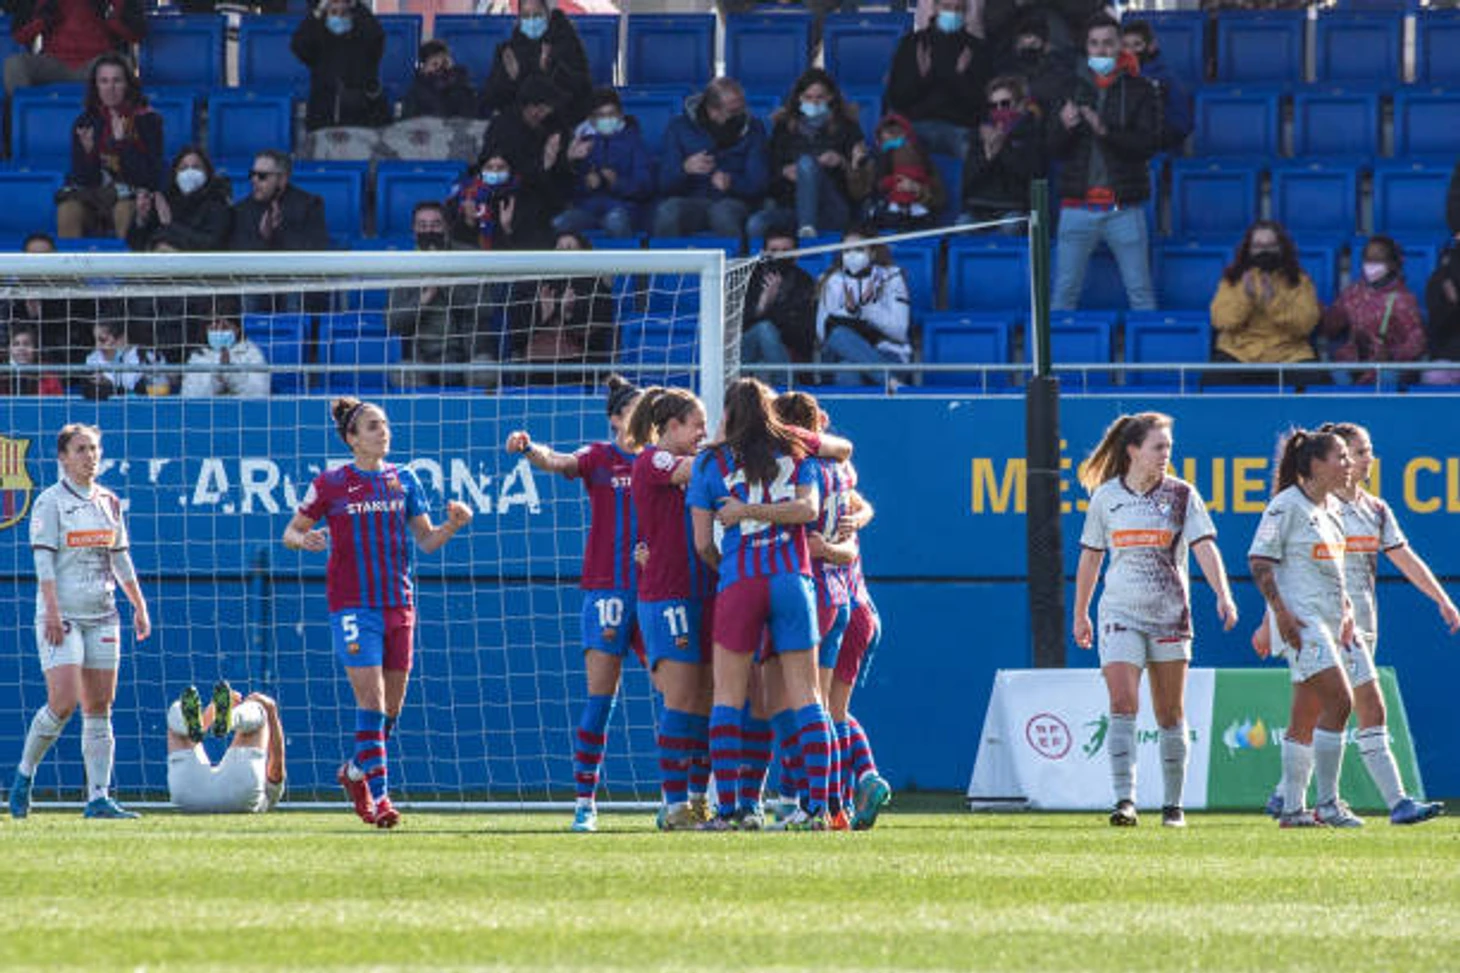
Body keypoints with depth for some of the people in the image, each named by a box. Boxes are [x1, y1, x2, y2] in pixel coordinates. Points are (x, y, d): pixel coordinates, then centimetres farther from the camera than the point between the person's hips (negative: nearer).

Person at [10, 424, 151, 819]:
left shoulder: (109, 502, 13)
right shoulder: (50, 502, -4)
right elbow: (43, 560, -11)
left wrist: (139, 605, 14)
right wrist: (52, 612, -19)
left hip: (101, 615, 6)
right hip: (62, 615, -6)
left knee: (100, 708, 2)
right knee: (63, 702, -15)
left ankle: (98, 798, 2)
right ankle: (24, 775, 5)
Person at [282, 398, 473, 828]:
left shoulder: (404, 480, 9)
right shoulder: (331, 484, 0)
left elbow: (426, 540, 10)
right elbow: (291, 532, 7)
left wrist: (454, 524, -9)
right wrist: (305, 540, -16)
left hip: (398, 604, 4)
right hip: (353, 605, -4)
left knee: (393, 706, 7)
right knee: (371, 699, -14)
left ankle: (355, 771, 30)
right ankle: (379, 795, -13)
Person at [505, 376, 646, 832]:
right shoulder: (600, 458, 1)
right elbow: (559, 462, -15)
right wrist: (529, 448, -37)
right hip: (607, 586, -3)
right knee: (600, 696, -5)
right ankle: (585, 801, 0)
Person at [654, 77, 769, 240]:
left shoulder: (752, 128, 5)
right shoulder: (680, 127, 4)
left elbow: (758, 183, -1)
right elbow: (664, 184, -1)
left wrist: (731, 182, -23)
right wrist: (684, 169, -24)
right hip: (689, 201, 0)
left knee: (723, 212, -38)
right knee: (668, 211, -35)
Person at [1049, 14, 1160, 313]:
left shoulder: (1141, 91, 3)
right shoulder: (1071, 87, 9)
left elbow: (1149, 144, -8)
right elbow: (1053, 149, 7)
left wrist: (1106, 131, -22)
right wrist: (1064, 125, -16)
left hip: (1124, 208, -2)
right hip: (1078, 206, 2)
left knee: (1140, 293, 0)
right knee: (1065, 291, 0)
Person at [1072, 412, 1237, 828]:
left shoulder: (1181, 495, 0)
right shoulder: (1106, 497, 4)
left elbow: (1204, 548, -9)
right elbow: (1090, 558, 13)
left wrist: (1223, 596, -23)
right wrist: (1080, 615, 16)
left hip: (1170, 614, 0)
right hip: (1120, 615, 0)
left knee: (1170, 715, 5)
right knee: (1122, 704, -15)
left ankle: (1173, 805, 14)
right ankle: (1124, 800, -19)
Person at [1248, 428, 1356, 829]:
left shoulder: (1331, 508, 16)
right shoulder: (1286, 506, -10)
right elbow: (1259, 562, -12)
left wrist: (1346, 608, 16)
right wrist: (1281, 612, -19)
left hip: (1328, 621, 9)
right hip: (1300, 620, -9)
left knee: (1307, 717, 9)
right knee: (1339, 700, -17)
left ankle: (1293, 808, 12)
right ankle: (1327, 803, -13)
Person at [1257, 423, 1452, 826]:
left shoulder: (1376, 509, 13)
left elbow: (1406, 558, 11)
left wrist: (1443, 601, 1)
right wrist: (1270, 624, -3)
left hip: (1363, 622, 8)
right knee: (1372, 708, -14)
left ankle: (1285, 797, 22)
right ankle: (1397, 802, -18)